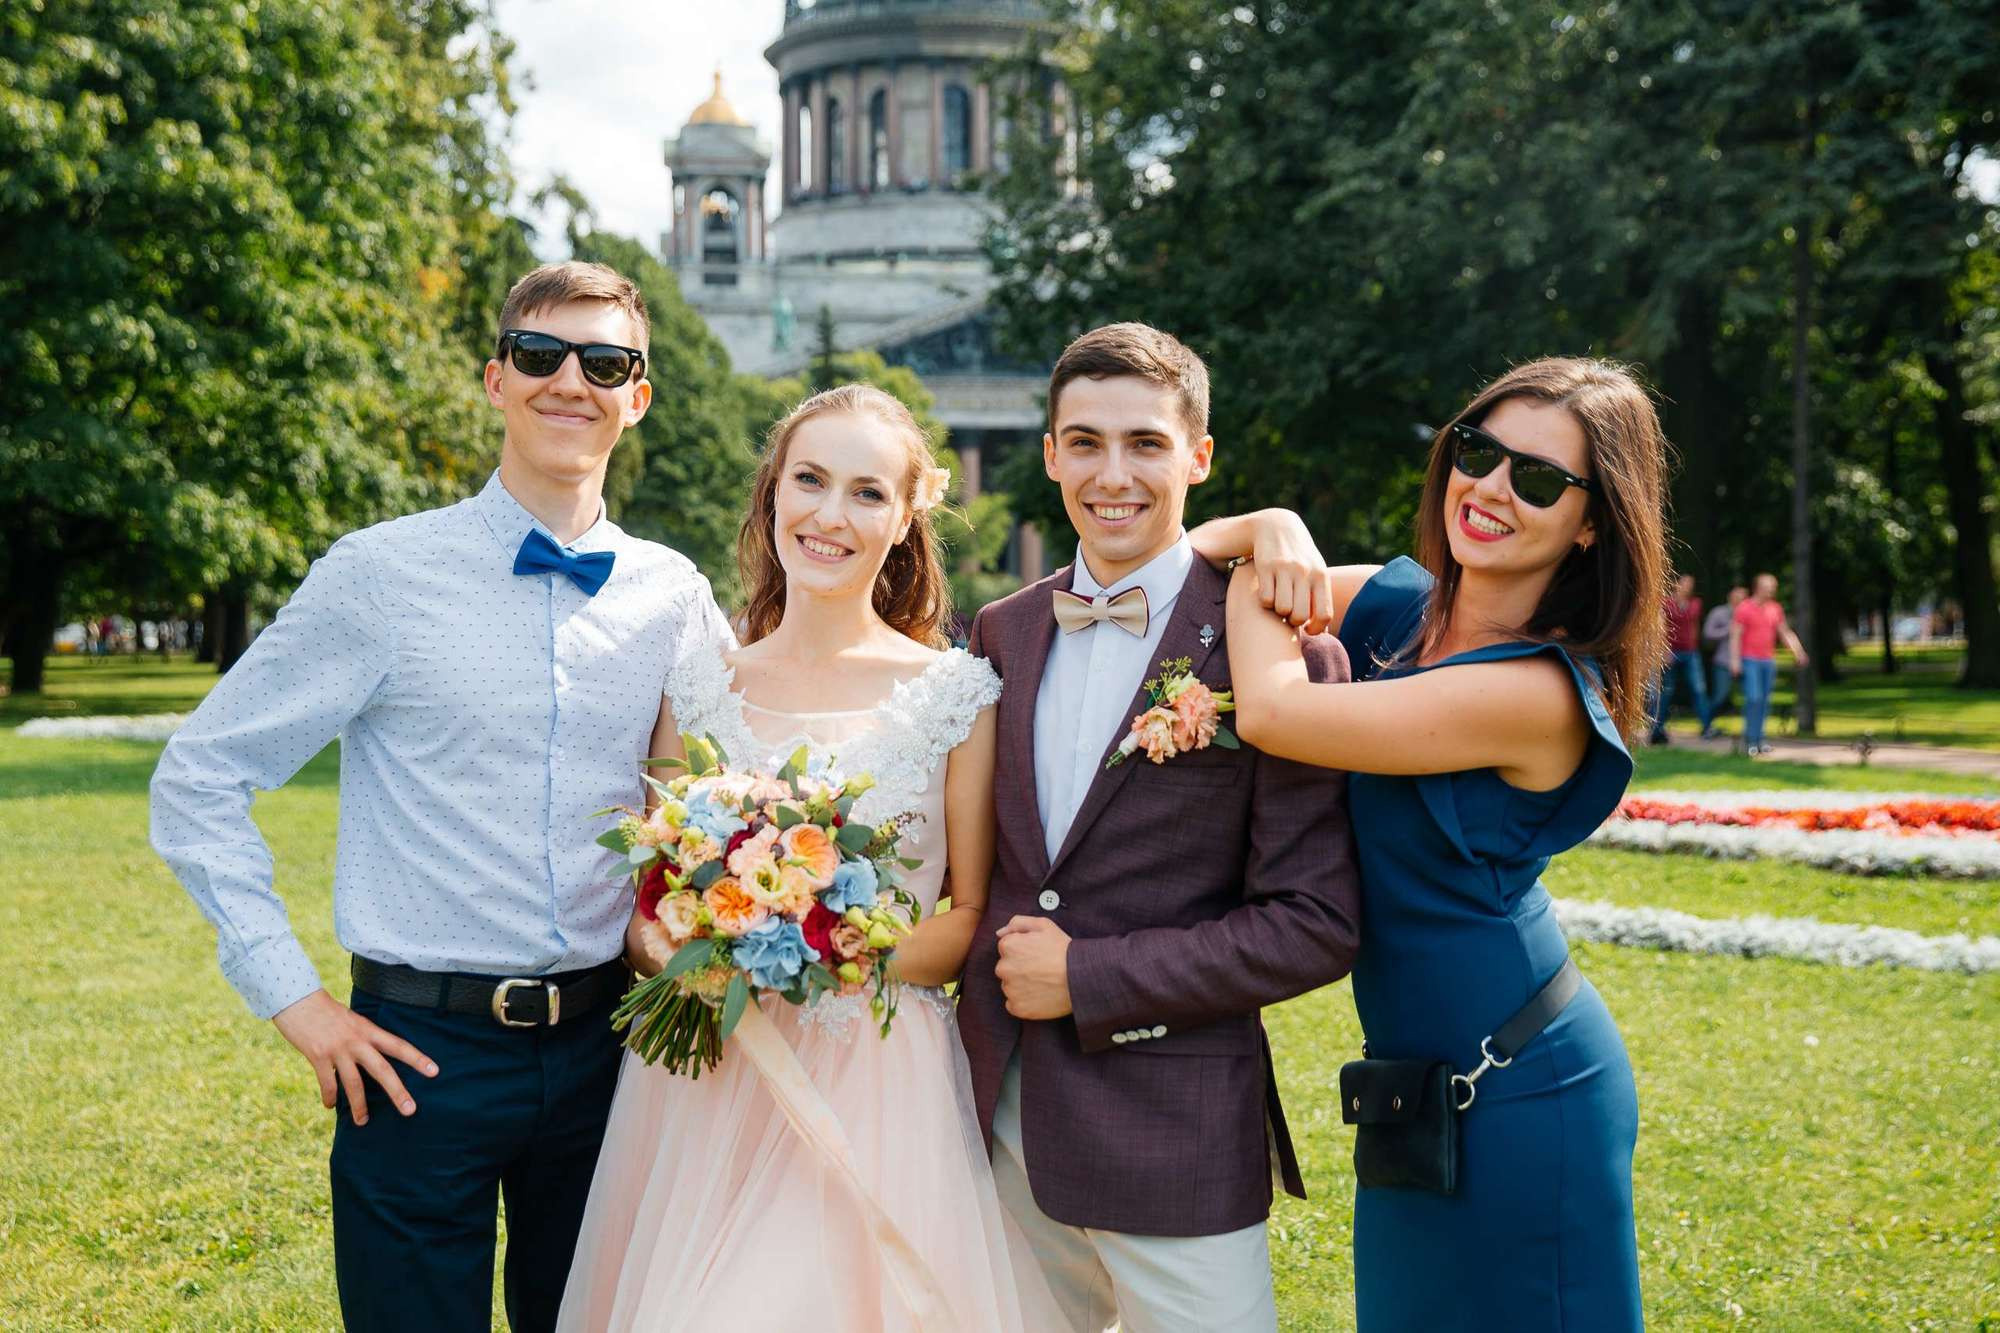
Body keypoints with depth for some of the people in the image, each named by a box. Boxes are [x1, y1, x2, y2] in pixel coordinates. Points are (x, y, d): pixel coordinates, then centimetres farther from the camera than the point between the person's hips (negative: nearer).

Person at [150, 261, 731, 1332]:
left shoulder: (676, 597, 4)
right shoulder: (383, 574, -6)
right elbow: (198, 780, -3)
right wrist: (291, 997, -7)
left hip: (605, 1039, 4)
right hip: (421, 1054, -3)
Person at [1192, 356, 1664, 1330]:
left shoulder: (1541, 692, -25)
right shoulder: (1397, 604, 0)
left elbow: (1272, 712, -27)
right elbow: (1183, 549, 9)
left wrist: (1250, 579, -9)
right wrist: (1271, 530, -13)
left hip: (1515, 1101, -8)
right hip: (1417, 1079, 8)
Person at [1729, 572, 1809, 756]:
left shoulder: (1775, 608, 10)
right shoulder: (1744, 609, -6)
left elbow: (1786, 633, 15)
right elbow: (1735, 636, -7)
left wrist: (1799, 653, 6)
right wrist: (1735, 661, -14)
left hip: (1769, 661, 5)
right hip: (1750, 661, -5)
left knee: (1765, 702, 5)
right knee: (1754, 699, -14)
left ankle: (1760, 740, 12)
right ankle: (1750, 740, -8)